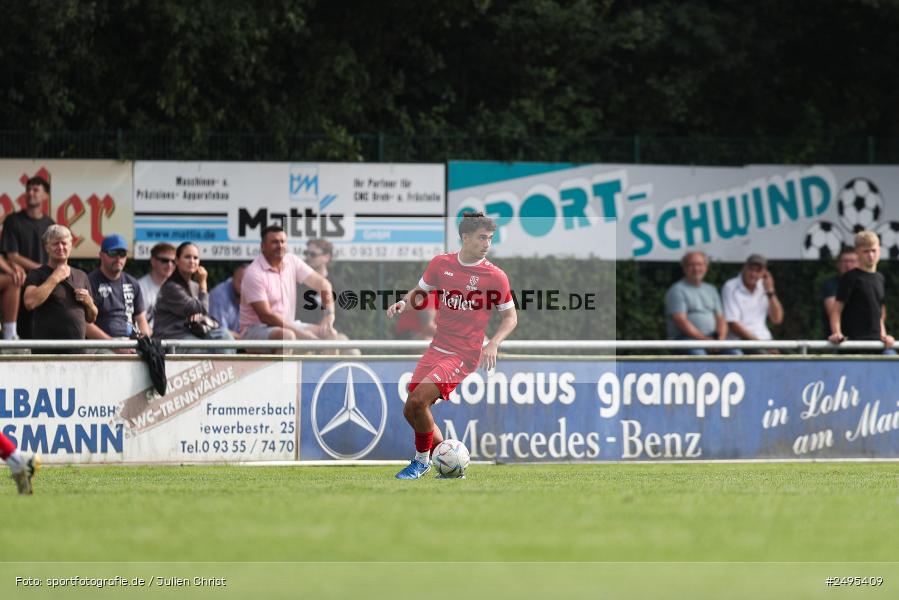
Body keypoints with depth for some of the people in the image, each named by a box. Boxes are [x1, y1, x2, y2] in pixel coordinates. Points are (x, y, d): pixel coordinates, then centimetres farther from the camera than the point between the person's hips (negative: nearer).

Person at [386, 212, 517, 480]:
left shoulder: (496, 276, -8)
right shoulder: (441, 264, 2)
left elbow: (510, 317, 2)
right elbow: (420, 291, 18)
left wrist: (493, 344, -14)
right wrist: (404, 303, -4)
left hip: (464, 355, -5)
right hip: (437, 348, 5)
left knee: (417, 401, -20)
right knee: (410, 410, 4)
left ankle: (422, 460, 2)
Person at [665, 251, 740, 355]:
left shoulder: (711, 290, 22)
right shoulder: (677, 291, 2)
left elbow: (720, 319, 17)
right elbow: (681, 321, -9)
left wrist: (721, 338, -5)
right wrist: (704, 339, -17)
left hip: (711, 338, 6)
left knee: (735, 353, -21)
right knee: (698, 354, -38)